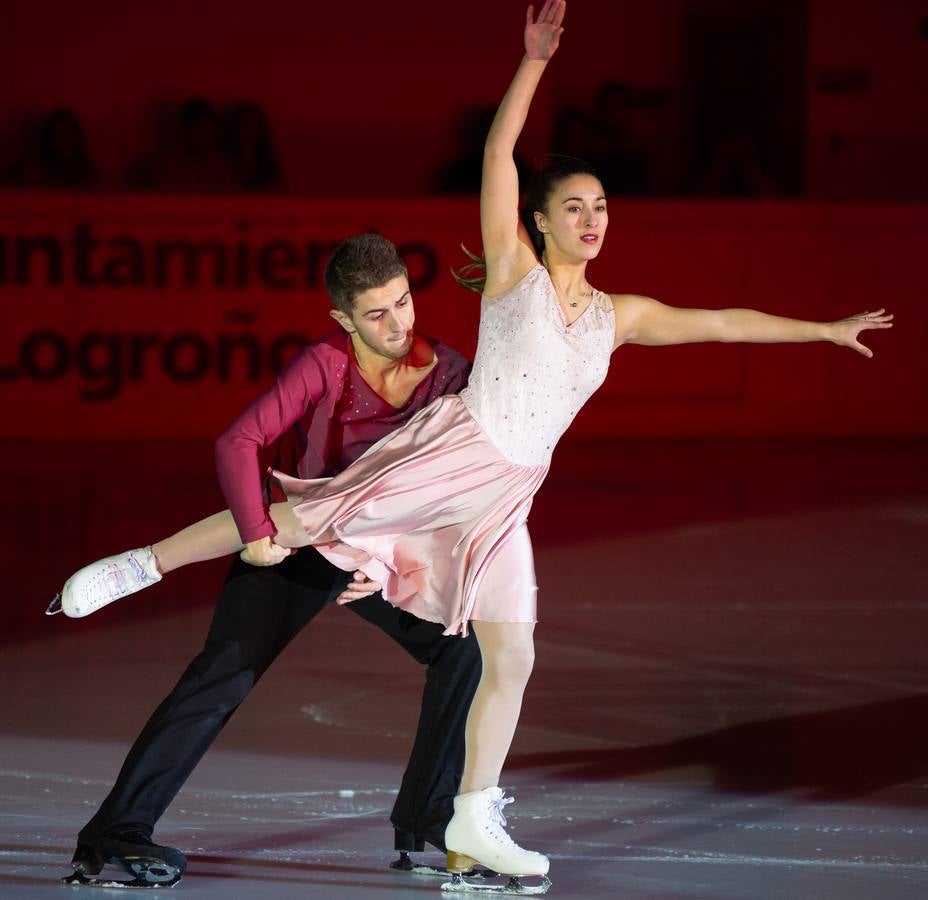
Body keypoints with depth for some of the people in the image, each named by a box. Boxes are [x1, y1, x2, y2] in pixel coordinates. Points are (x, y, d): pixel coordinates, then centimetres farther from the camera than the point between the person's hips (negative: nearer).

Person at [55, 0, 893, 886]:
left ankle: (473, 822, 15)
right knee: (297, 525, -15)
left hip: (505, 493, 5)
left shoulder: (619, 316, 13)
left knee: (511, 658, 4)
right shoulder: (513, 270, 1)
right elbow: (497, 154, -8)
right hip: (450, 448, -5)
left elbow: (719, 322, 17)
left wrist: (824, 329, 17)